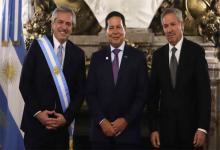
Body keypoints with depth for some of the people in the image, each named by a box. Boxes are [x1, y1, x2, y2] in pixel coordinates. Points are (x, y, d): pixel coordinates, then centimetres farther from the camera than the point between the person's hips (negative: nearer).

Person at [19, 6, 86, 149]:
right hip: (36, 121, -1)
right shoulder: (38, 45, -2)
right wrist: (37, 112, -10)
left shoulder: (78, 54, 3)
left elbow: (80, 90, 4)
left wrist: (67, 117, -6)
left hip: (63, 125, 2)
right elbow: (25, 83, -3)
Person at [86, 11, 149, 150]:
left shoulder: (138, 57, 1)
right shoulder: (97, 57, 6)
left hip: (128, 129, -1)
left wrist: (126, 120, -9)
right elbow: (90, 93, 3)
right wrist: (102, 121, -8)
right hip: (101, 129, 1)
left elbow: (143, 94, -1)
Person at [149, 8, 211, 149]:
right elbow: (154, 93, 5)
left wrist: (203, 127, -13)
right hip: (166, 124, 3)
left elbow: (204, 91, -8)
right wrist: (153, 127, 0)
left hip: (190, 122, -3)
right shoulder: (158, 55, 5)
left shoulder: (196, 51, -5)